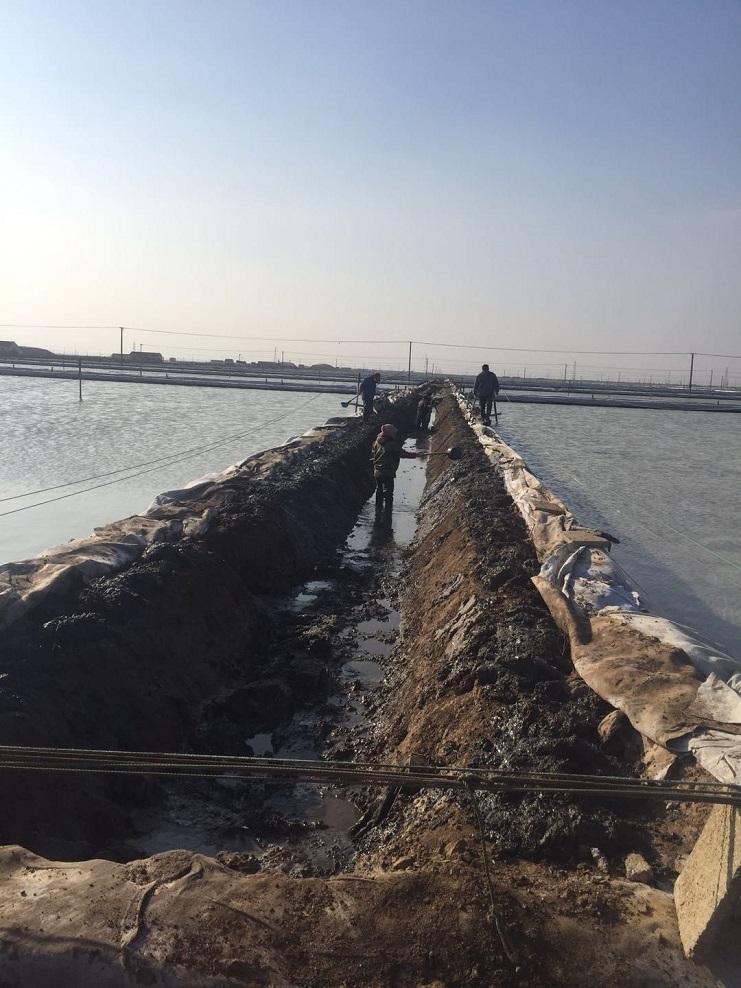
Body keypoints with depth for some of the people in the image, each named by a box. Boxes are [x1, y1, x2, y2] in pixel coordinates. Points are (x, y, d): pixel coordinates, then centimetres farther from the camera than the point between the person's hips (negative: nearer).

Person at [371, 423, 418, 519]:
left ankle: (379, 509, 28)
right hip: (388, 472, -7)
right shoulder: (392, 444, -20)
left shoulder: (377, 442, 2)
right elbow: (402, 453, -16)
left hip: (377, 471, 7)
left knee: (379, 491, 19)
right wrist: (412, 455, -2)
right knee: (388, 492, 4)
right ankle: (388, 510, 9)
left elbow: (373, 454, 12)